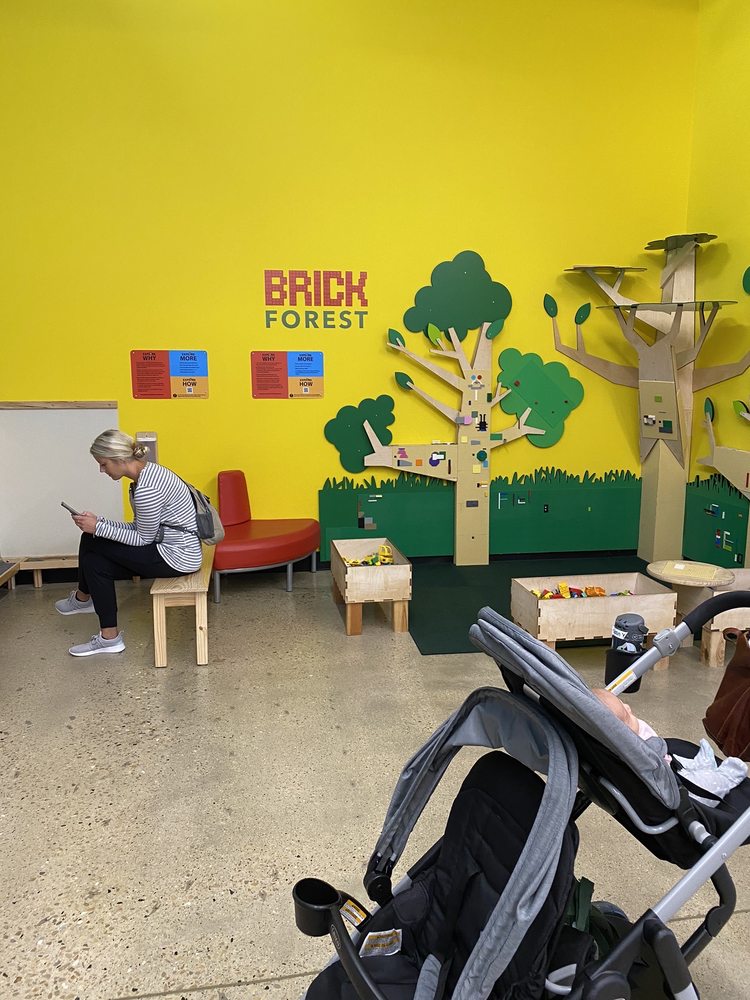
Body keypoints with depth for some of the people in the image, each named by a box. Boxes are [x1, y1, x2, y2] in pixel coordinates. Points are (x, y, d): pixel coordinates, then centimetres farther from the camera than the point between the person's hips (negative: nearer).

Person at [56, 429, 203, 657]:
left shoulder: (146, 489, -26)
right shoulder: (146, 472, 5)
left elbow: (142, 539, -16)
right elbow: (139, 528, 10)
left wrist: (97, 528, -12)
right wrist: (97, 521, 2)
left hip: (177, 556, -10)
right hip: (172, 546, 10)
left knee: (92, 542, -6)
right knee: (97, 563, 8)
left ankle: (83, 597, 18)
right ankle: (109, 637, 20)